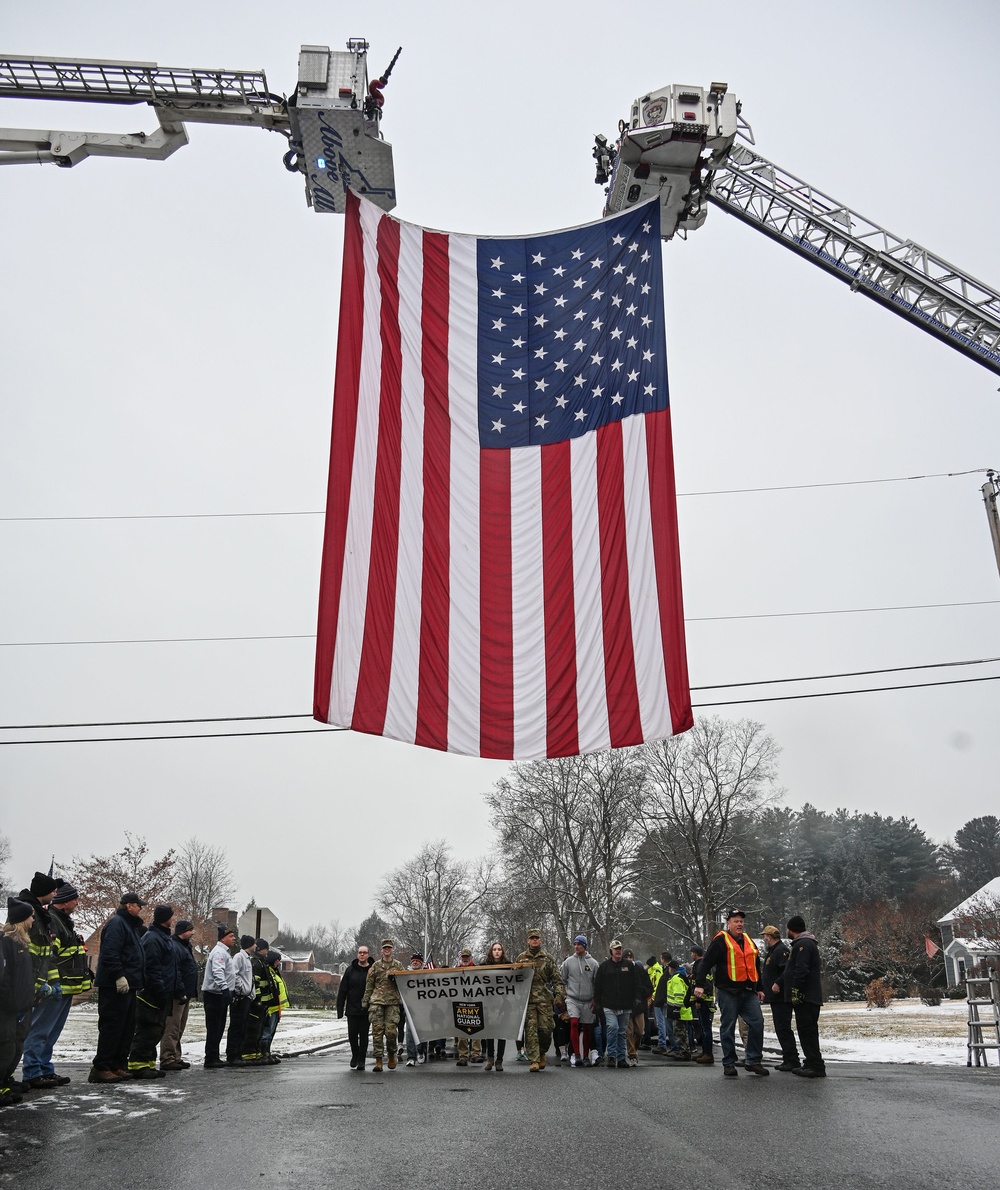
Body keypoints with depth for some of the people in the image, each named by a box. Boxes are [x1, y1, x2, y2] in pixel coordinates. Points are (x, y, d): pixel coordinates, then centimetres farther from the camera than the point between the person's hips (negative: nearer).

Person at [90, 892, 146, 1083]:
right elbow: (110, 953, -22)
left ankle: (119, 1066, 17)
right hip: (115, 987, -10)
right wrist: (119, 976, -26)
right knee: (111, 1027, -7)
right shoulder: (117, 923, -11)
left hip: (128, 986, 10)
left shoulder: (133, 926, 21)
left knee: (126, 1028, 11)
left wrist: (138, 981, 20)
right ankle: (100, 1068, -3)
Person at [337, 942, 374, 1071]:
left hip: (366, 1010, -1)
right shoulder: (350, 970, 3)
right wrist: (340, 1009, 0)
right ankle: (355, 1056, 27)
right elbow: (342, 990, 5)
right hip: (352, 1009, 2)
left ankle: (361, 1060, 13)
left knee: (364, 1034, 1)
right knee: (352, 1034, 3)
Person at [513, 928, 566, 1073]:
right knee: (530, 1030, -6)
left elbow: (557, 979, 8)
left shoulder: (548, 958, 9)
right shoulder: (521, 958, 10)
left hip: (545, 999, 0)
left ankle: (542, 1053, 22)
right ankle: (534, 1061, -2)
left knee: (546, 1028, -3)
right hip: (527, 999, 0)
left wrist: (559, 995, -4)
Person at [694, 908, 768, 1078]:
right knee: (728, 1027, 0)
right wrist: (699, 985, -17)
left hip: (748, 992, 6)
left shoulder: (748, 941, 16)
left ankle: (754, 1061, 8)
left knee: (757, 1022, -2)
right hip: (728, 992, -6)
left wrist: (759, 988, 25)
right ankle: (729, 1064, 10)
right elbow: (706, 963, -10)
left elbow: (755, 967, 26)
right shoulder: (721, 940, -5)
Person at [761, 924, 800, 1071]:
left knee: (783, 1028, -9)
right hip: (776, 998, 11)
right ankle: (788, 1059, 18)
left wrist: (778, 983, -28)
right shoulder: (772, 951, 19)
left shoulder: (781, 950, -14)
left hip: (781, 997, -11)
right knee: (780, 1028, 13)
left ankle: (792, 1060, -7)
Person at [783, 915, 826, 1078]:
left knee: (807, 1030, -10)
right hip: (809, 996, 11)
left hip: (805, 997, -11)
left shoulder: (803, 944, -14)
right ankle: (810, 1063, 19)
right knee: (807, 1030, 14)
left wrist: (795, 991, -22)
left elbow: (801, 970, -23)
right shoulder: (808, 943, 21)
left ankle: (817, 1066, -10)